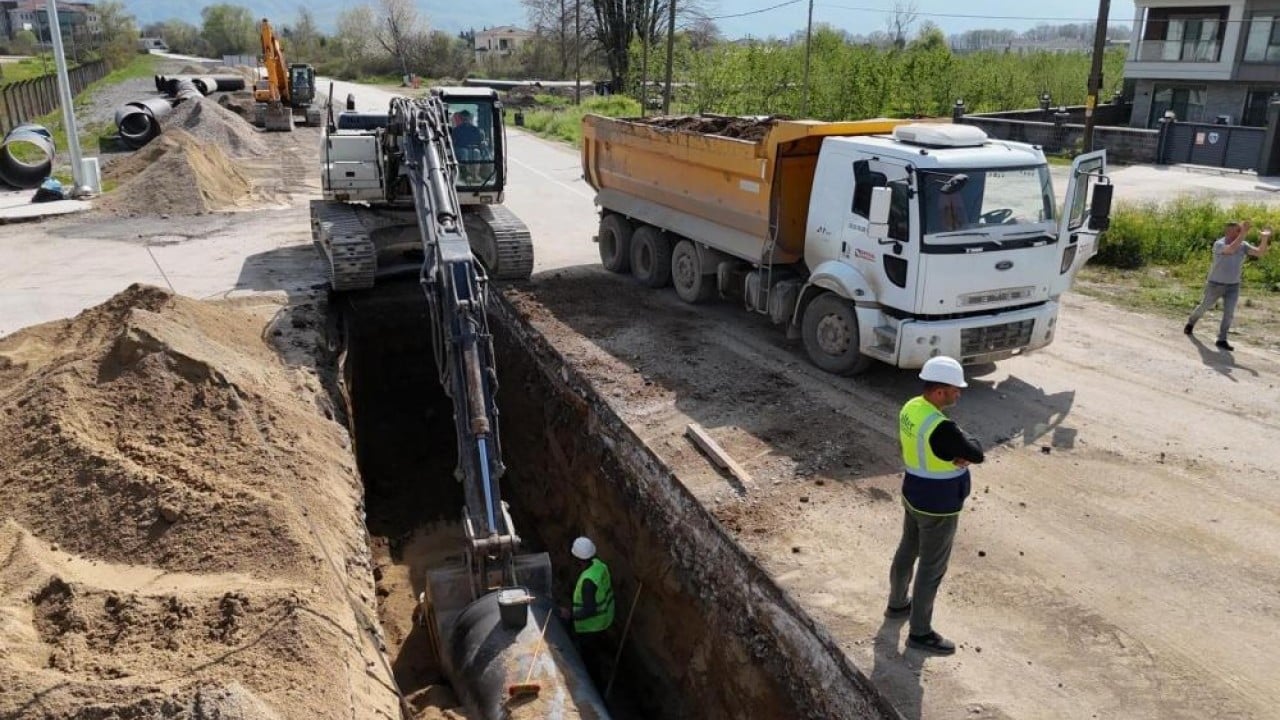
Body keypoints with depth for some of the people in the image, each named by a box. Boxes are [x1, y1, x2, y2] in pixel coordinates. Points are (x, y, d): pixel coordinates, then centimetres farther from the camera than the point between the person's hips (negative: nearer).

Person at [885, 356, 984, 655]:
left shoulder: (911, 408, -6)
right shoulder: (941, 428, -34)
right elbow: (976, 454, -20)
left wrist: (957, 455, -17)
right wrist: (963, 440, -2)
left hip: (913, 496, 9)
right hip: (938, 508, -9)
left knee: (907, 551, 26)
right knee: (932, 569, 7)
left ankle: (897, 604, 48)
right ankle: (920, 633, 22)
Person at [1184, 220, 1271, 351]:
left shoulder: (1243, 245, -5)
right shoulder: (1218, 244, -19)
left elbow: (1260, 252, -17)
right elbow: (1231, 250, -39)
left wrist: (1265, 237, -32)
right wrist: (1243, 234, -44)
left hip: (1233, 286, 3)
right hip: (1215, 285, -3)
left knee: (1229, 314, -7)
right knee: (1204, 307, 16)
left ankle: (1221, 340, 0)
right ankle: (1191, 323, 44)